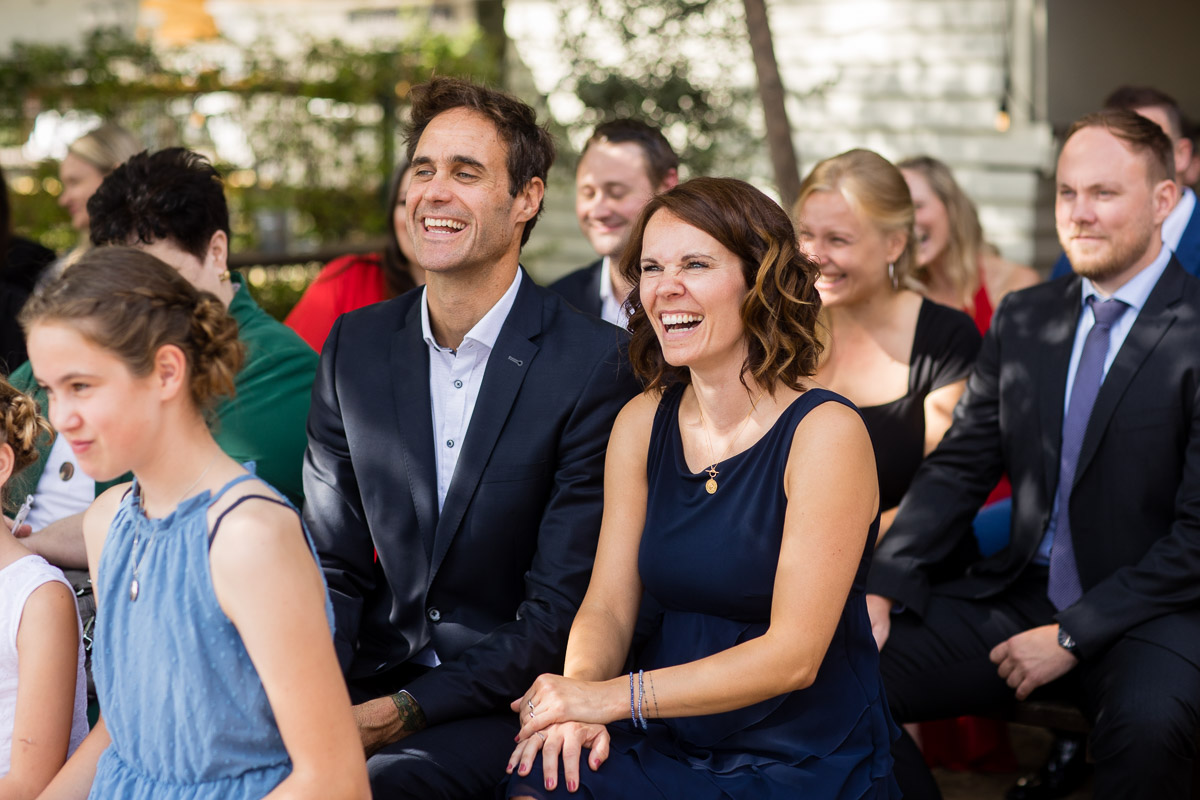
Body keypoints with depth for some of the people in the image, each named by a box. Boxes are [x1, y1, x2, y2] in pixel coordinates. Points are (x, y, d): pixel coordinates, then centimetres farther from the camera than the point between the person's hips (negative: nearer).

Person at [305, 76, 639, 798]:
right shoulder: (355, 346, 6)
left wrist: (406, 710, -17)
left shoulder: (597, 364, -11)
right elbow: (334, 567, 7)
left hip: (509, 704, -4)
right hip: (374, 680, 5)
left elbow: (563, 609, -12)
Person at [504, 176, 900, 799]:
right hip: (667, 743, 5)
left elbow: (793, 656, -17)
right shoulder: (642, 422, 5)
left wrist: (614, 697, -21)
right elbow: (606, 606, 3)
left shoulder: (825, 432, -13)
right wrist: (576, 698, -19)